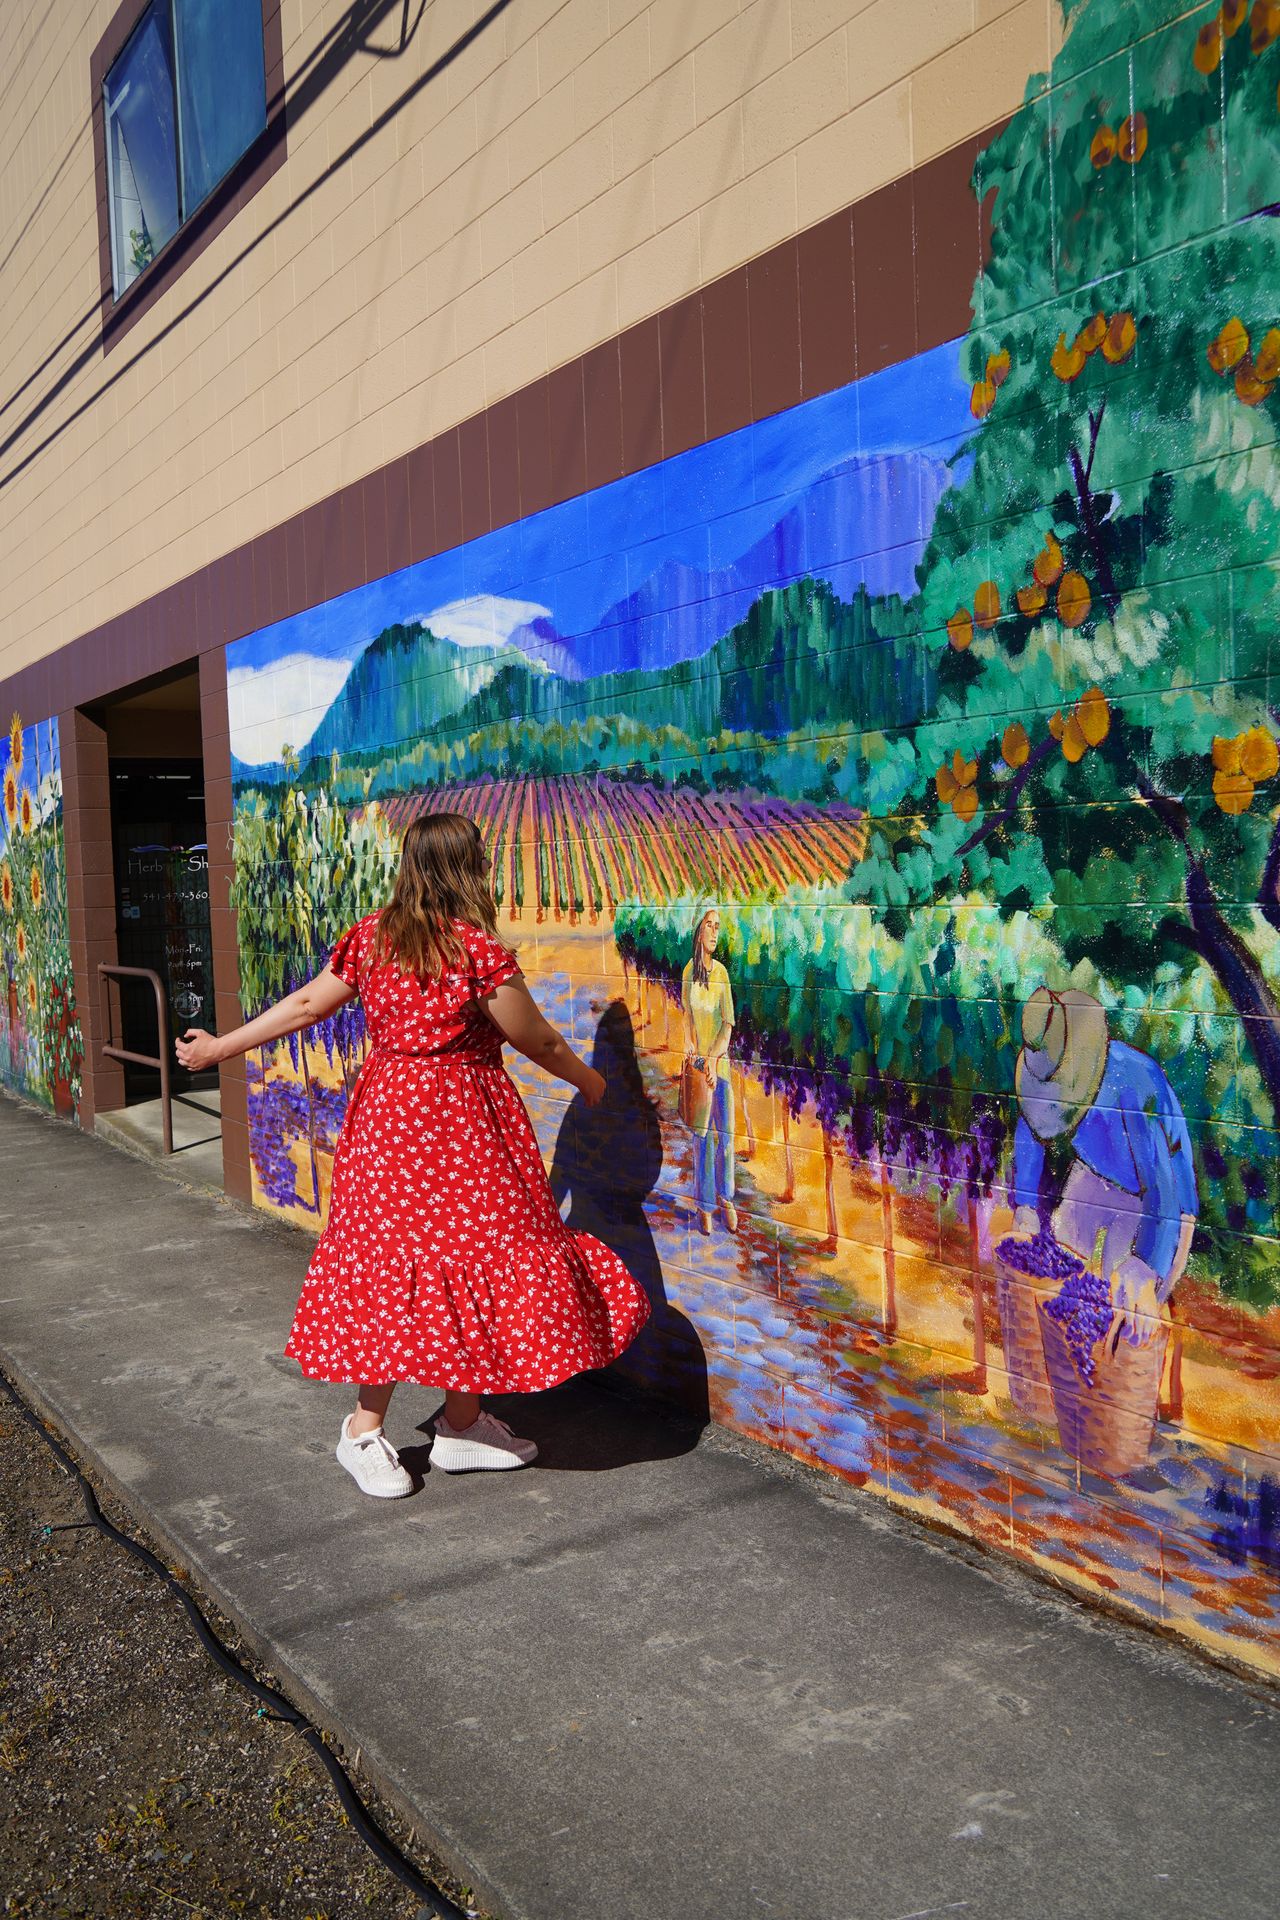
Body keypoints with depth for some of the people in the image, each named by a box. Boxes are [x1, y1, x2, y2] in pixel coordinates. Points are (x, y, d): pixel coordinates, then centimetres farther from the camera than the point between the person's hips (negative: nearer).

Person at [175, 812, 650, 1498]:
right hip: (461, 1123, -7)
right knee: (470, 1260, 5)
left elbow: (303, 1006, 6)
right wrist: (586, 1079, 13)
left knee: (392, 1260, 12)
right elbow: (538, 1042, -6)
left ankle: (366, 1428, 20)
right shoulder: (477, 949, -15)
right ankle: (461, 1422, 18)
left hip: (384, 1116, 7)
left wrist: (219, 1048, 18)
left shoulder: (370, 936, 3)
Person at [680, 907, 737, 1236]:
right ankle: (704, 1205, 11)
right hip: (697, 1061, -2)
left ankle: (726, 1198, 22)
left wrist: (713, 1057, -12)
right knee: (702, 1134, 2)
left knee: (725, 1132, 7)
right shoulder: (690, 970, -3)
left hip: (720, 1059, 2)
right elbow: (686, 1016, -5)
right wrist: (694, 1053, -17)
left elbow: (729, 1023, 0)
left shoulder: (722, 971, 2)